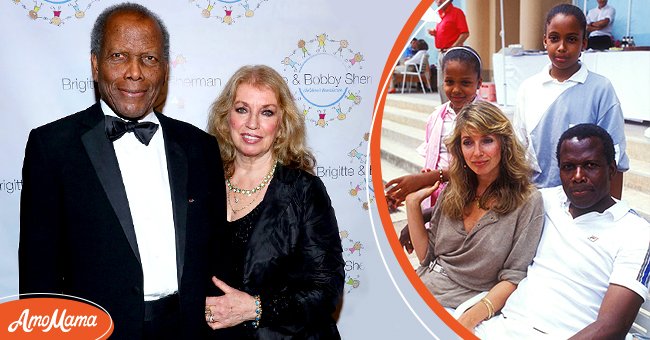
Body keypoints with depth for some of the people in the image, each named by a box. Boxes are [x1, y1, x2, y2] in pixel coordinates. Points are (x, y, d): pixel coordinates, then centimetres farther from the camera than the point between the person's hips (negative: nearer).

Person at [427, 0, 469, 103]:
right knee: (441, 85, 10)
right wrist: (434, 33, 6)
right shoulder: (439, 14, 17)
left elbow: (465, 33, -14)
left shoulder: (456, 12, -6)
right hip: (441, 52, 9)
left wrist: (453, 47, -21)